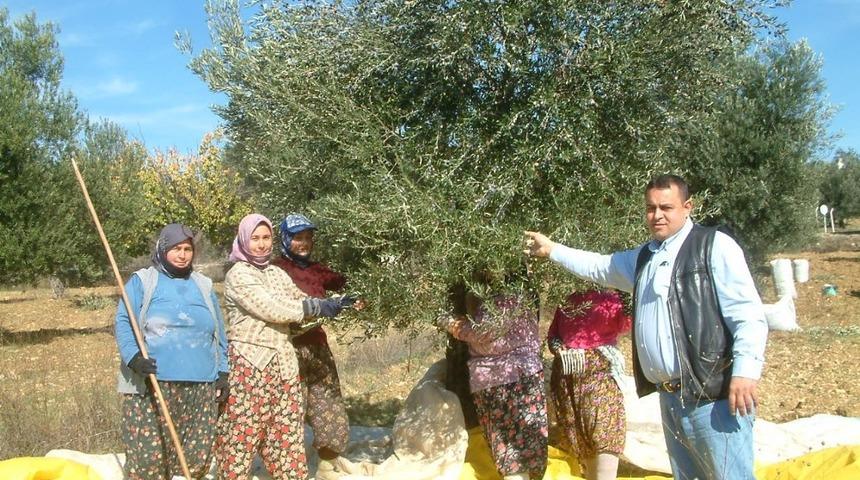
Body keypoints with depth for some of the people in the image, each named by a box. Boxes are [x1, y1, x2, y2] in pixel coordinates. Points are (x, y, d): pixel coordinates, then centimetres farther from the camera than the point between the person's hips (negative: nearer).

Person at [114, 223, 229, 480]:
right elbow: (123, 322, -3)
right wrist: (133, 356, -21)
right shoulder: (142, 281, 6)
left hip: (201, 386, 4)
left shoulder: (204, 286, 18)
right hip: (151, 384, -4)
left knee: (196, 458, 4)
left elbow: (219, 333, 19)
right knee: (148, 455, -9)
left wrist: (222, 372, 11)